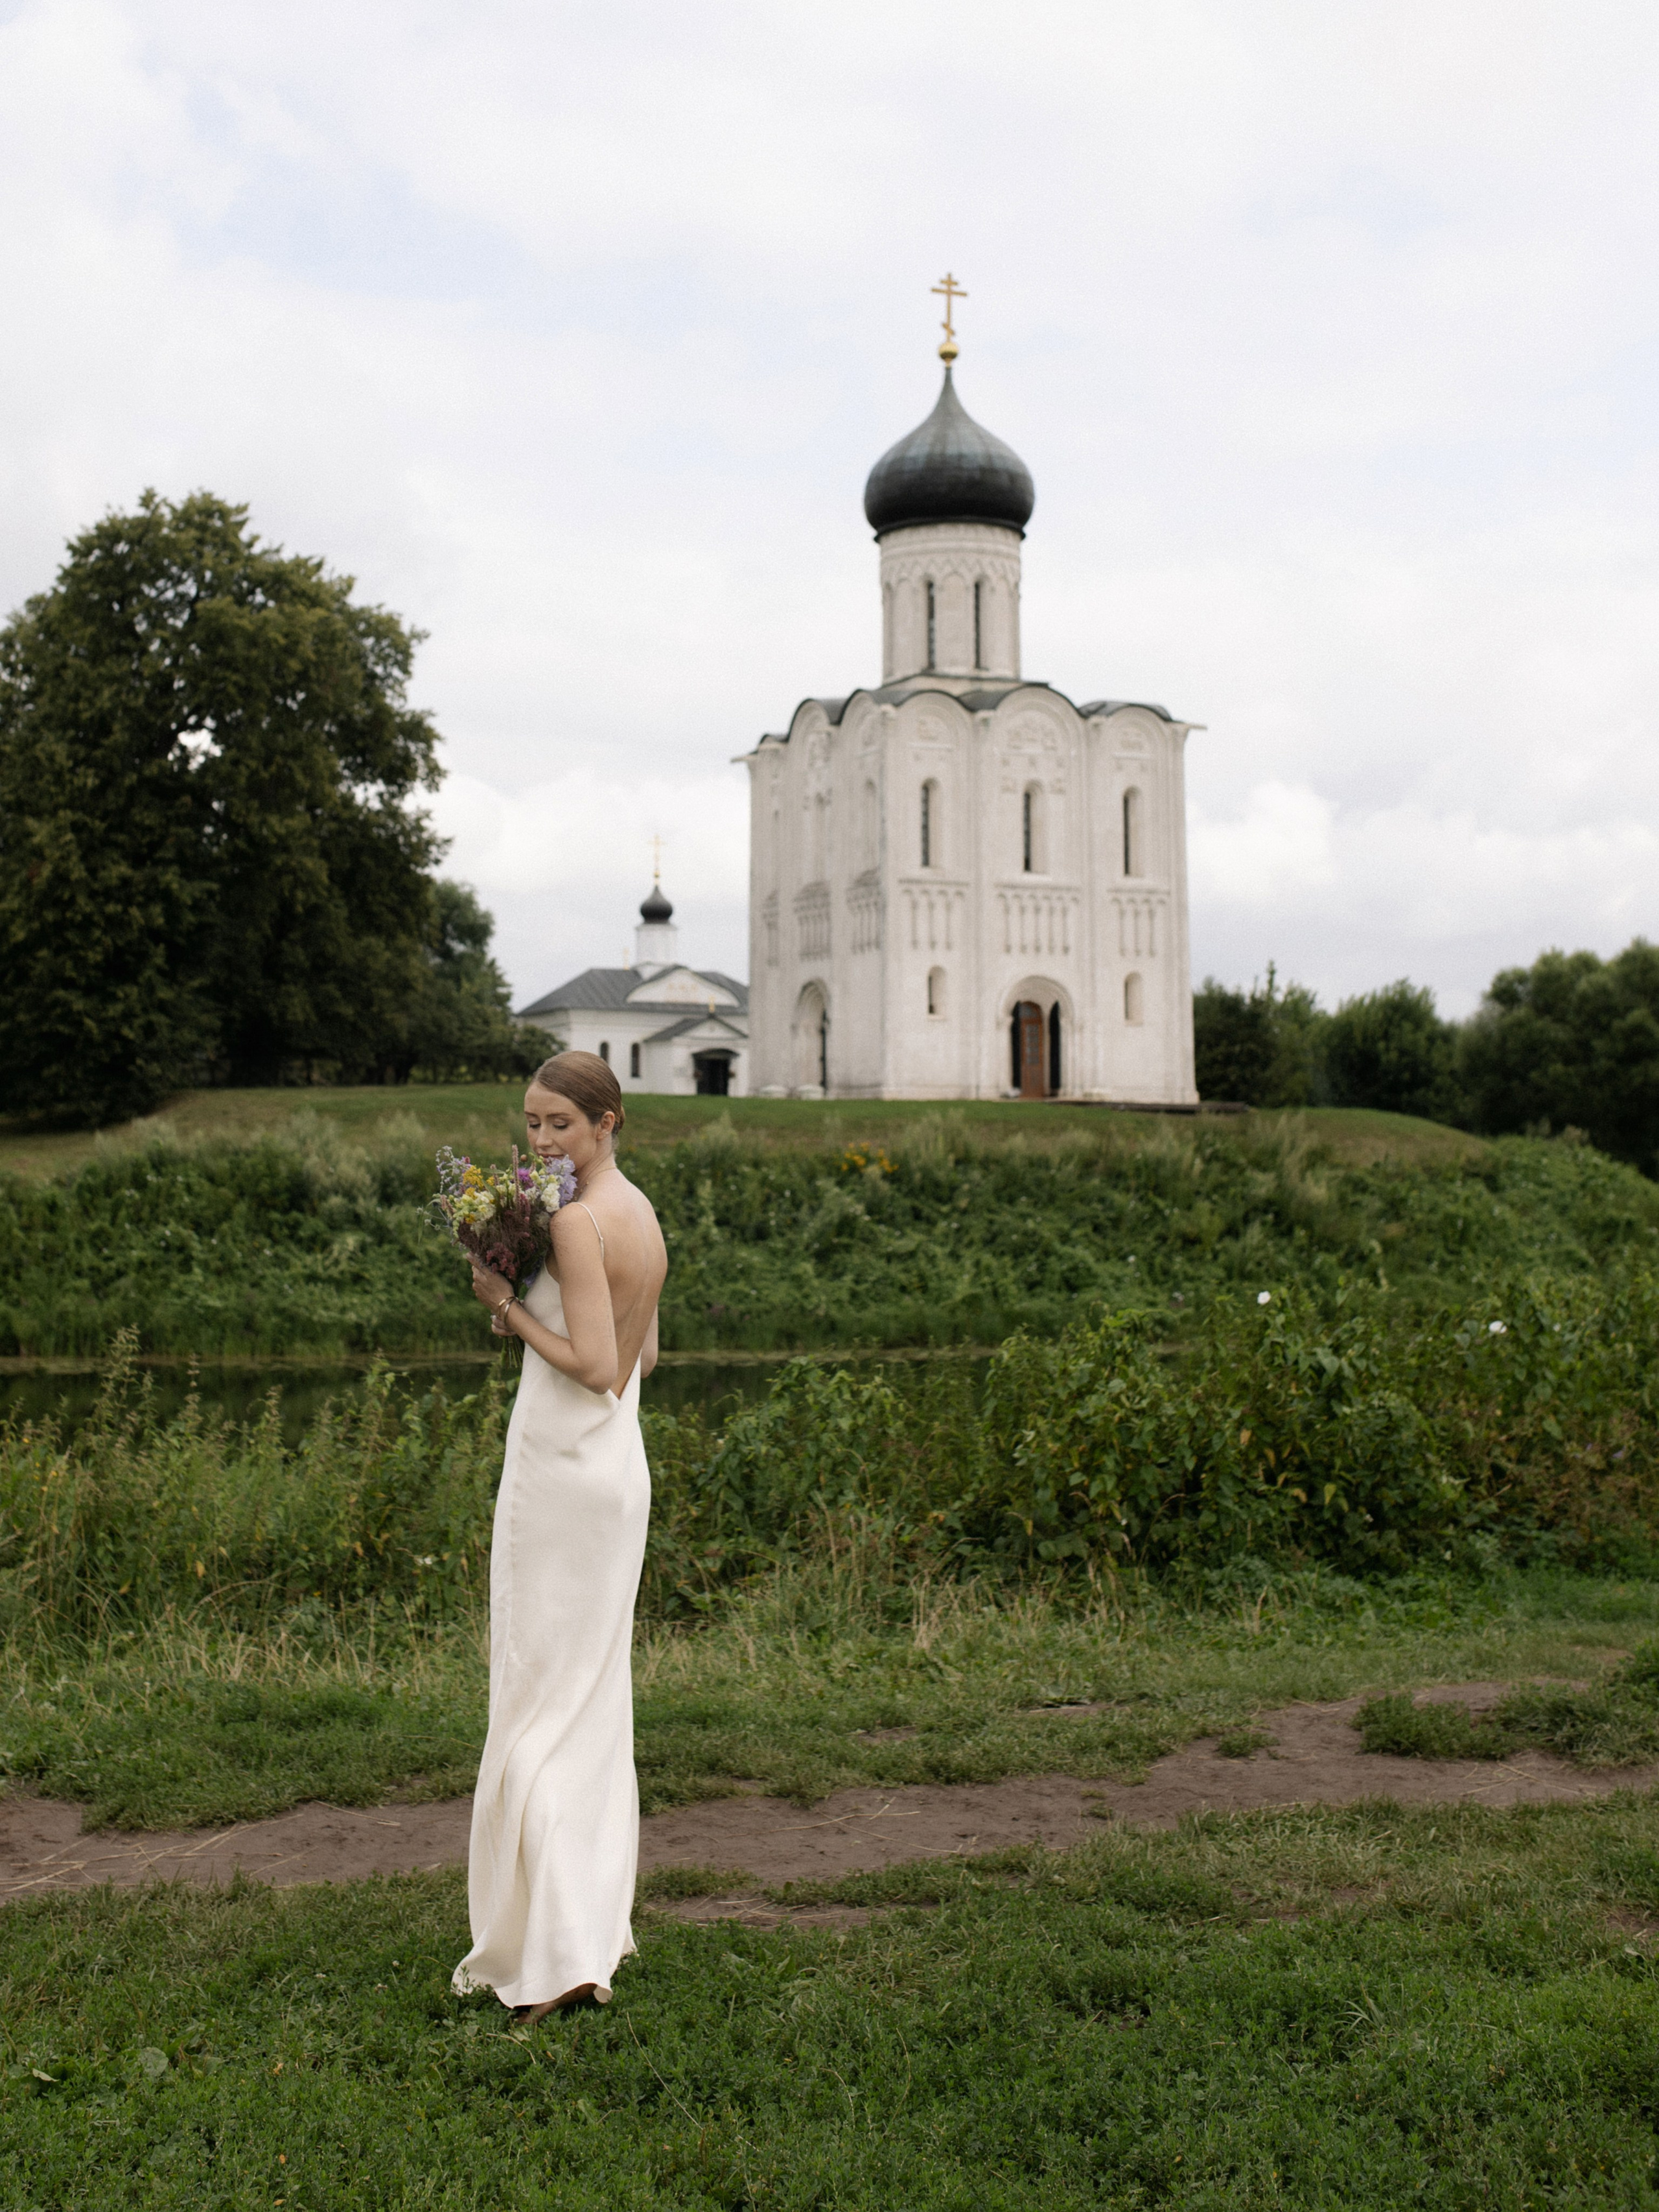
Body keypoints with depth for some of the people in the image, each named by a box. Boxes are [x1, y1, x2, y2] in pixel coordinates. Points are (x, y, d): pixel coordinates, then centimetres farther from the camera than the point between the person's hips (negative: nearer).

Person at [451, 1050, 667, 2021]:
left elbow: (597, 1366, -21)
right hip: (620, 1467, 9)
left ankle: (556, 1949, -4)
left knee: (541, 1704, -3)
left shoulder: (578, 1221, -17)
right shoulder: (644, 1213, 11)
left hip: (562, 1471, -9)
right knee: (599, 1698, 16)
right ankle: (599, 1921, 26)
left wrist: (509, 1304, -11)